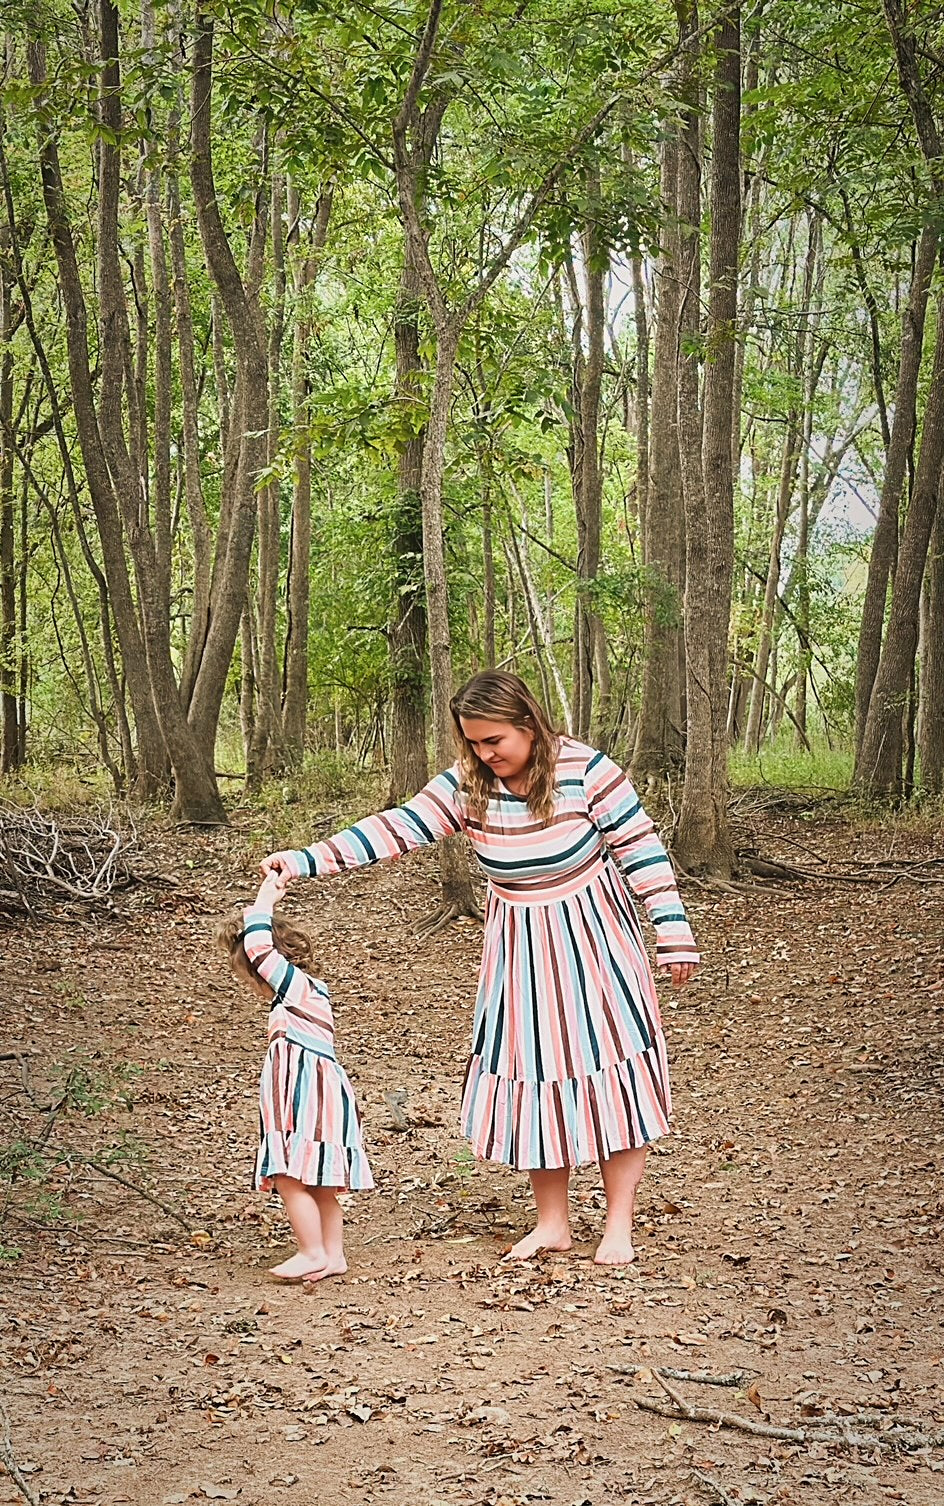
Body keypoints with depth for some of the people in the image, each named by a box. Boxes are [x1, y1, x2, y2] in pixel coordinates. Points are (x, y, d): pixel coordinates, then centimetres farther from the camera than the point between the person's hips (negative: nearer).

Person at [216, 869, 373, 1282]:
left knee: (290, 1178, -9)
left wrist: (264, 901, -10)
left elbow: (258, 948, -17)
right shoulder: (303, 993, 16)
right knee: (317, 1183, 12)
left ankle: (313, 1253, -4)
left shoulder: (297, 986, -12)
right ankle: (333, 1255, 16)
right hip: (309, 1101, 11)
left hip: (310, 1103, -11)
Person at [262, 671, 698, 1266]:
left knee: (609, 1078, -1)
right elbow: (397, 829, -11)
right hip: (520, 949, 4)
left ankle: (619, 1227, 10)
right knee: (531, 1079, 5)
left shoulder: (586, 770, -17)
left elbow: (641, 848, -12)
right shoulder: (467, 786, -8)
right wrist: (305, 861, -19)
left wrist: (674, 934, -13)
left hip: (592, 940, -4)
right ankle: (553, 1223, 19)